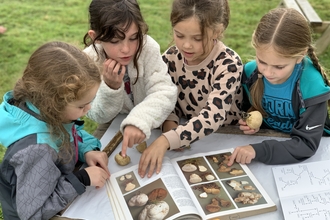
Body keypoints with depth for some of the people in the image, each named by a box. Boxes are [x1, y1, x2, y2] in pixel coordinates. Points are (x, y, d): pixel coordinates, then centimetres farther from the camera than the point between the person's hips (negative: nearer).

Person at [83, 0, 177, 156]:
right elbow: (100, 116, -16)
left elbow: (164, 92, -31)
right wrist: (111, 87, -35)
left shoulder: (147, 47, -24)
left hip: (149, 123, 0)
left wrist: (140, 120, -49)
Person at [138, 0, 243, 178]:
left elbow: (213, 117, -33)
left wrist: (166, 140, -44)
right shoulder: (170, 58, -8)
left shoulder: (228, 64, -22)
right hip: (189, 139, 3)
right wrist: (169, 122, -19)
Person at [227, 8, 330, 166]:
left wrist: (258, 151, -34)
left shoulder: (312, 86, -22)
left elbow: (307, 144, -24)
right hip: (263, 139, 4)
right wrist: (246, 123, -14)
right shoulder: (250, 72, -12)